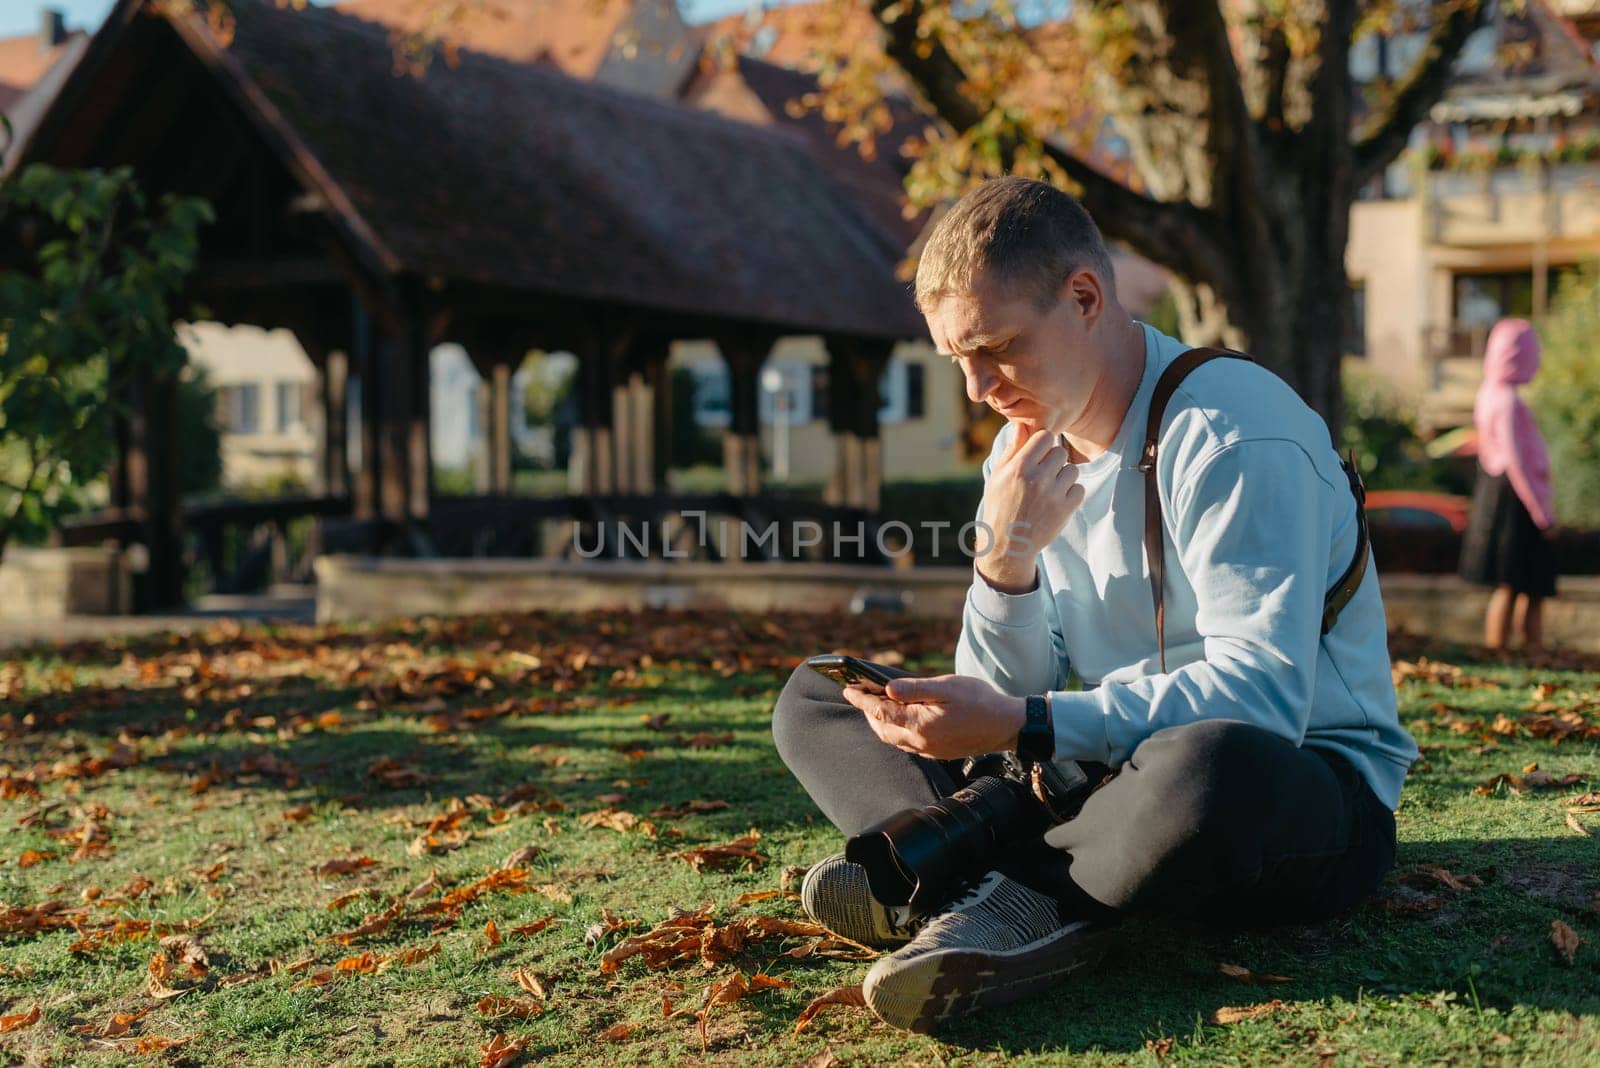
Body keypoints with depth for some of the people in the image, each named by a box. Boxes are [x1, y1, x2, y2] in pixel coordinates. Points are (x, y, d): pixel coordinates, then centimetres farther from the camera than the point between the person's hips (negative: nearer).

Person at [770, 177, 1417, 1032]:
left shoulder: (1231, 434, -18)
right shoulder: (1027, 456, 5)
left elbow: (1259, 697, -28)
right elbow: (1003, 699, 1)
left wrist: (1023, 726, -31)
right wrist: (1006, 555, -18)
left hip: (1311, 781, -7)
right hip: (1119, 767, 7)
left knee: (1209, 766, -46)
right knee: (814, 698, 0)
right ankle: (1008, 902, -26)